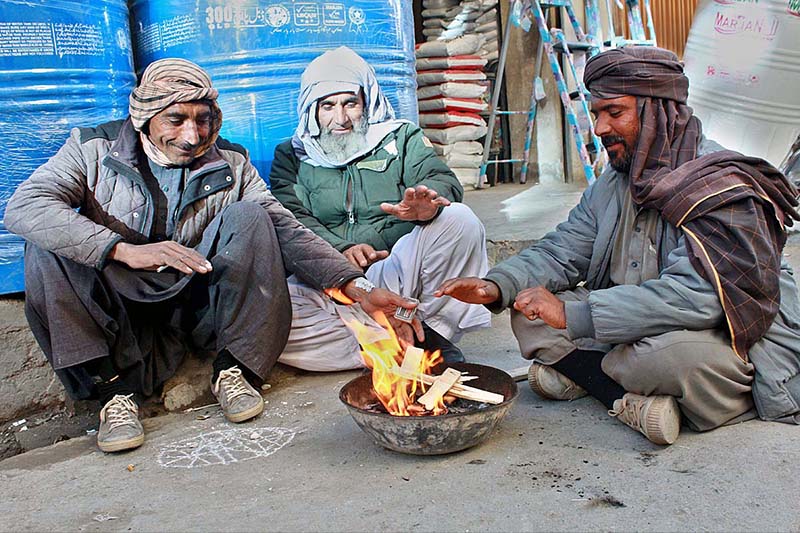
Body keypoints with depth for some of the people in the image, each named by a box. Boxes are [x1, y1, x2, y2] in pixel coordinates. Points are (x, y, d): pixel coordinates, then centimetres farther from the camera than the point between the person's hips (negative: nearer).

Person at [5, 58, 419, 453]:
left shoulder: (230, 165, 2)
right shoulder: (94, 148, -3)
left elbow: (287, 231, -7)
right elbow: (23, 207, -19)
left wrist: (358, 288, -22)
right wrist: (124, 250, -33)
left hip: (199, 310, 1)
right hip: (119, 313, 0)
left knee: (248, 218, -19)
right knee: (48, 243, -23)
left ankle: (232, 370, -16)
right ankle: (113, 389, -22)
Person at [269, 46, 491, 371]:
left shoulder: (400, 137, 16)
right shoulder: (291, 156, 16)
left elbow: (443, 181, -1)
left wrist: (427, 206, -28)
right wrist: (340, 249, -21)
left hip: (397, 277, 0)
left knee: (458, 218, -26)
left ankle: (434, 334, -13)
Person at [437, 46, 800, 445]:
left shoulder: (721, 186, -21)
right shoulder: (614, 185, 6)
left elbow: (697, 295, -33)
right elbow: (560, 252, 5)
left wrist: (573, 315, -34)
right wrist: (497, 285, -16)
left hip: (738, 347, -7)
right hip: (644, 332, 8)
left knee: (679, 352, -41)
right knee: (531, 315, -6)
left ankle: (578, 372, -13)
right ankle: (631, 397, -20)